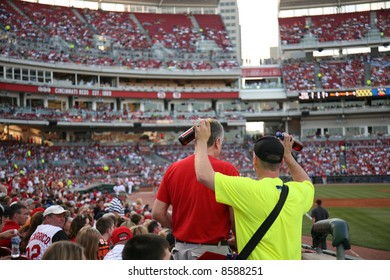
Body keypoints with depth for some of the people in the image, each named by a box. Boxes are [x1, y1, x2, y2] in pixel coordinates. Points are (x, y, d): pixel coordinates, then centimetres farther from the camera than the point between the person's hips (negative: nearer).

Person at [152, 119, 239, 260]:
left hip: (181, 249, 5)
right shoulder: (227, 169, -10)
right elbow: (236, 217, -13)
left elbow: (157, 213, 4)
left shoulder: (174, 168, 3)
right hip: (214, 249, -5)